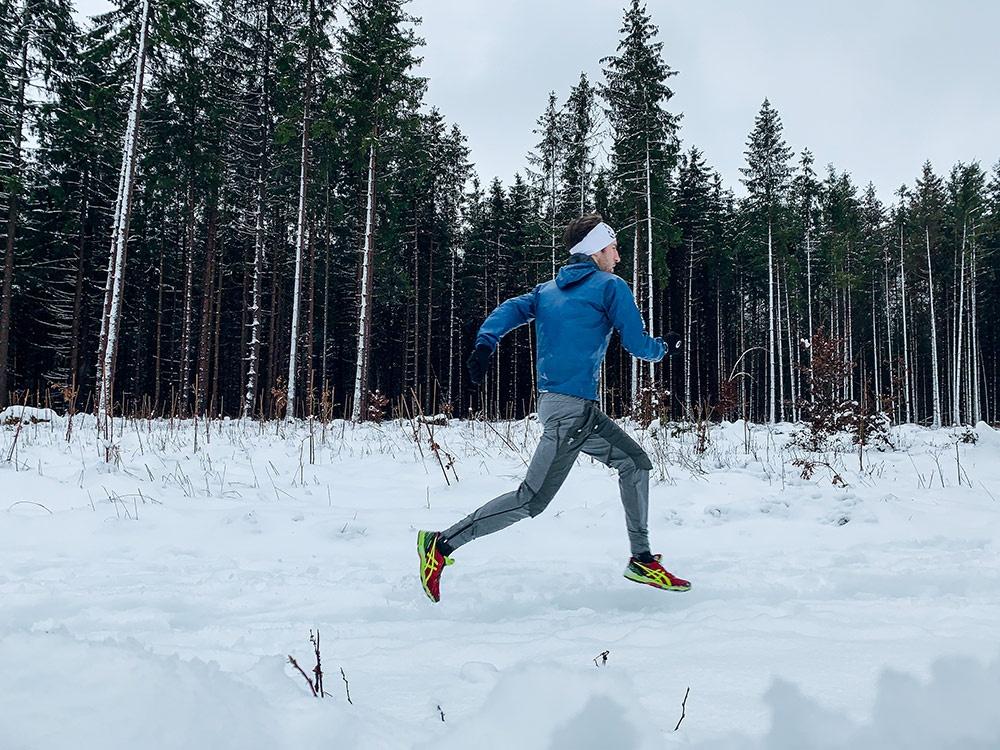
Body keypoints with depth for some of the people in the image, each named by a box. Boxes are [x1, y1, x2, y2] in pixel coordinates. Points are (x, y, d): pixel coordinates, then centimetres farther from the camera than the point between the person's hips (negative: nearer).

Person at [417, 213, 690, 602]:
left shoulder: (548, 289, 18)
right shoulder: (611, 286, -2)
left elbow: (510, 310, 1)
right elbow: (638, 345, -1)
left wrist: (485, 343, -13)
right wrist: (666, 347, 19)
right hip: (571, 408, -9)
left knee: (635, 462, 16)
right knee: (532, 500, -6)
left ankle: (642, 561, 20)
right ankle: (442, 545, -2)